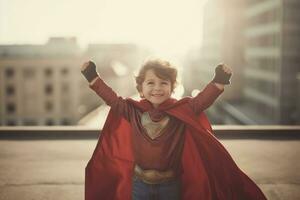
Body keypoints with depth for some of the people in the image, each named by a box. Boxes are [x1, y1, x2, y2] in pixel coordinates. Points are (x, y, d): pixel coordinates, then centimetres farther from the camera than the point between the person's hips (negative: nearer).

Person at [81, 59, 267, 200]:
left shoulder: (181, 110, -9)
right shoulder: (133, 110, -4)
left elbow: (201, 100, -20)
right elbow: (113, 98, -1)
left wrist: (219, 81, -35)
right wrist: (93, 77, -3)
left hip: (171, 184, -1)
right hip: (140, 183, 1)